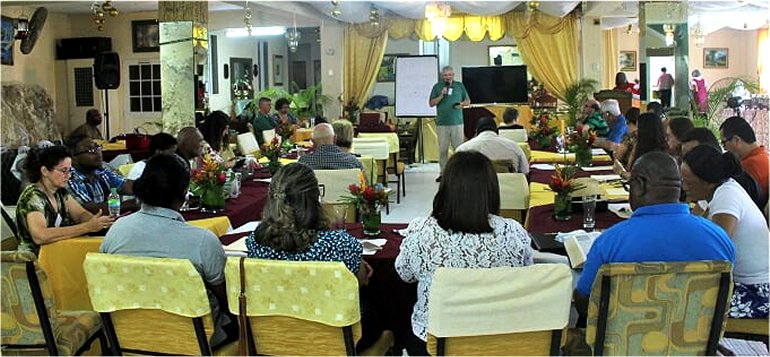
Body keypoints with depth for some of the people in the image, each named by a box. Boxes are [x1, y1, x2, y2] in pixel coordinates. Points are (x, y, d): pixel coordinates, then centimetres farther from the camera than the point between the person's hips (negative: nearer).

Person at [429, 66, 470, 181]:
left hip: (457, 122, 0)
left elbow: (468, 101, 16)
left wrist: (462, 104, -6)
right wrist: (441, 95, -9)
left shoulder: (460, 86, 10)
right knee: (443, 149, 3)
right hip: (442, 123, 0)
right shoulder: (437, 86, 6)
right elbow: (431, 103, 4)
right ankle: (443, 173, 11)